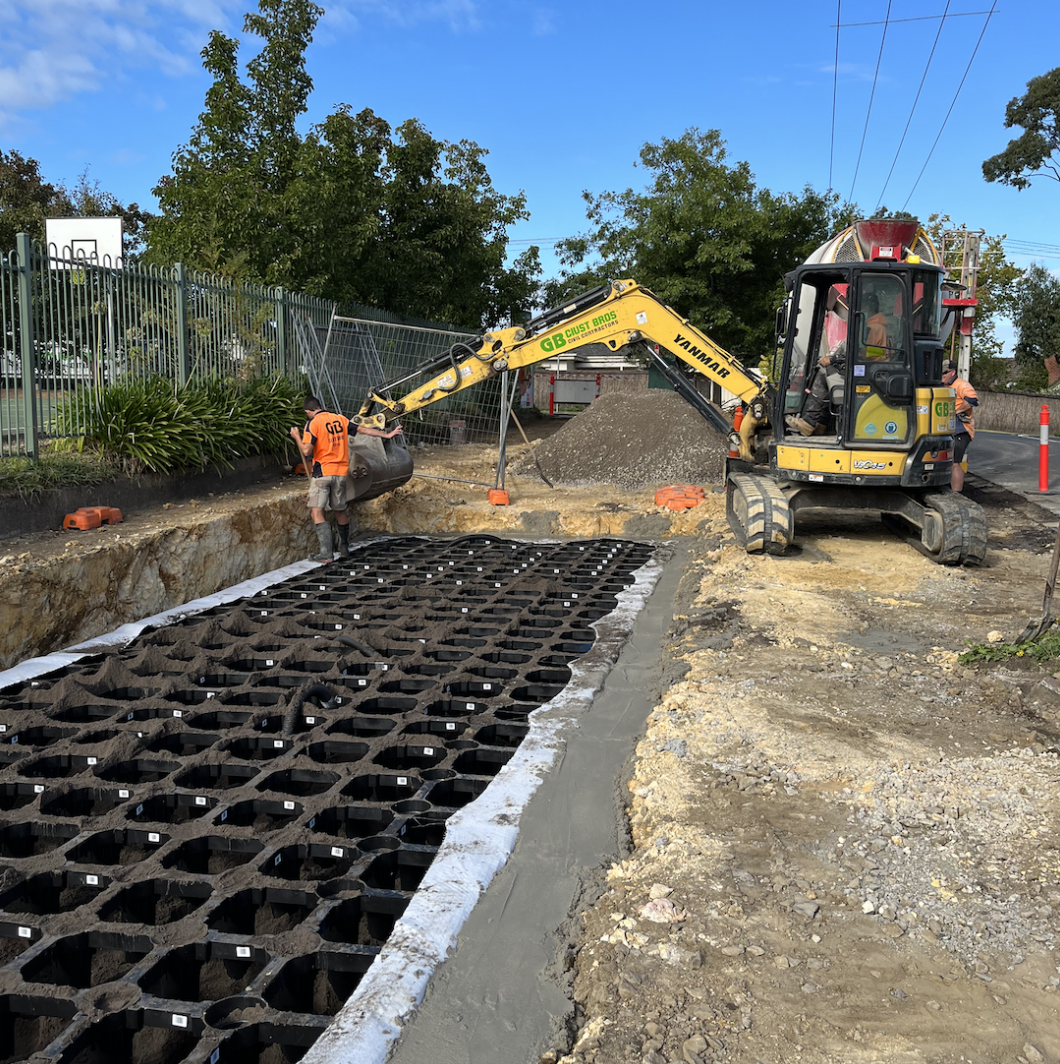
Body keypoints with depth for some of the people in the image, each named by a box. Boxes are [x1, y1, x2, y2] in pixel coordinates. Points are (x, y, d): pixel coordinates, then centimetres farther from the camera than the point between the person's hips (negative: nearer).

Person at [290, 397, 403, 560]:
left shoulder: (312, 423, -8)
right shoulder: (340, 419, 8)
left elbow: (306, 451, -14)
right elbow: (363, 430, 12)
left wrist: (297, 437, 4)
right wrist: (386, 435, 20)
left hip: (322, 471, -6)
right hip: (341, 472, 6)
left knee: (317, 511, -7)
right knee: (340, 510, 19)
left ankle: (326, 552, -18)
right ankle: (344, 547, 34)